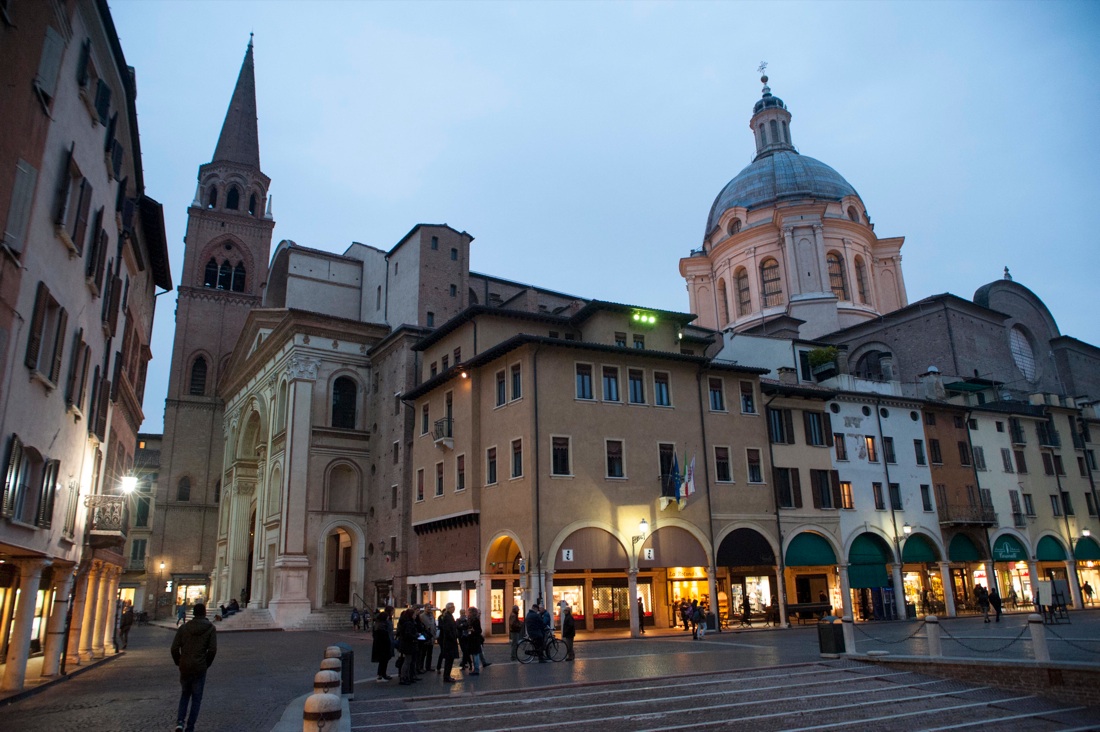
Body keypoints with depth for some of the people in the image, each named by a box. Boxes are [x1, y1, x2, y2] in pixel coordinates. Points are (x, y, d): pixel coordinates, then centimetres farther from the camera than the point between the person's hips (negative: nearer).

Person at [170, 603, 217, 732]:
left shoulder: (184, 627, 1)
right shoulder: (210, 628, -5)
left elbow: (174, 648, -3)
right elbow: (212, 649, -12)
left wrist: (179, 663, 11)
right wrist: (207, 664, 4)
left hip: (185, 667, 2)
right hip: (200, 668, -2)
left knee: (184, 695, 21)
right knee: (196, 698, 11)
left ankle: (180, 721, 4)